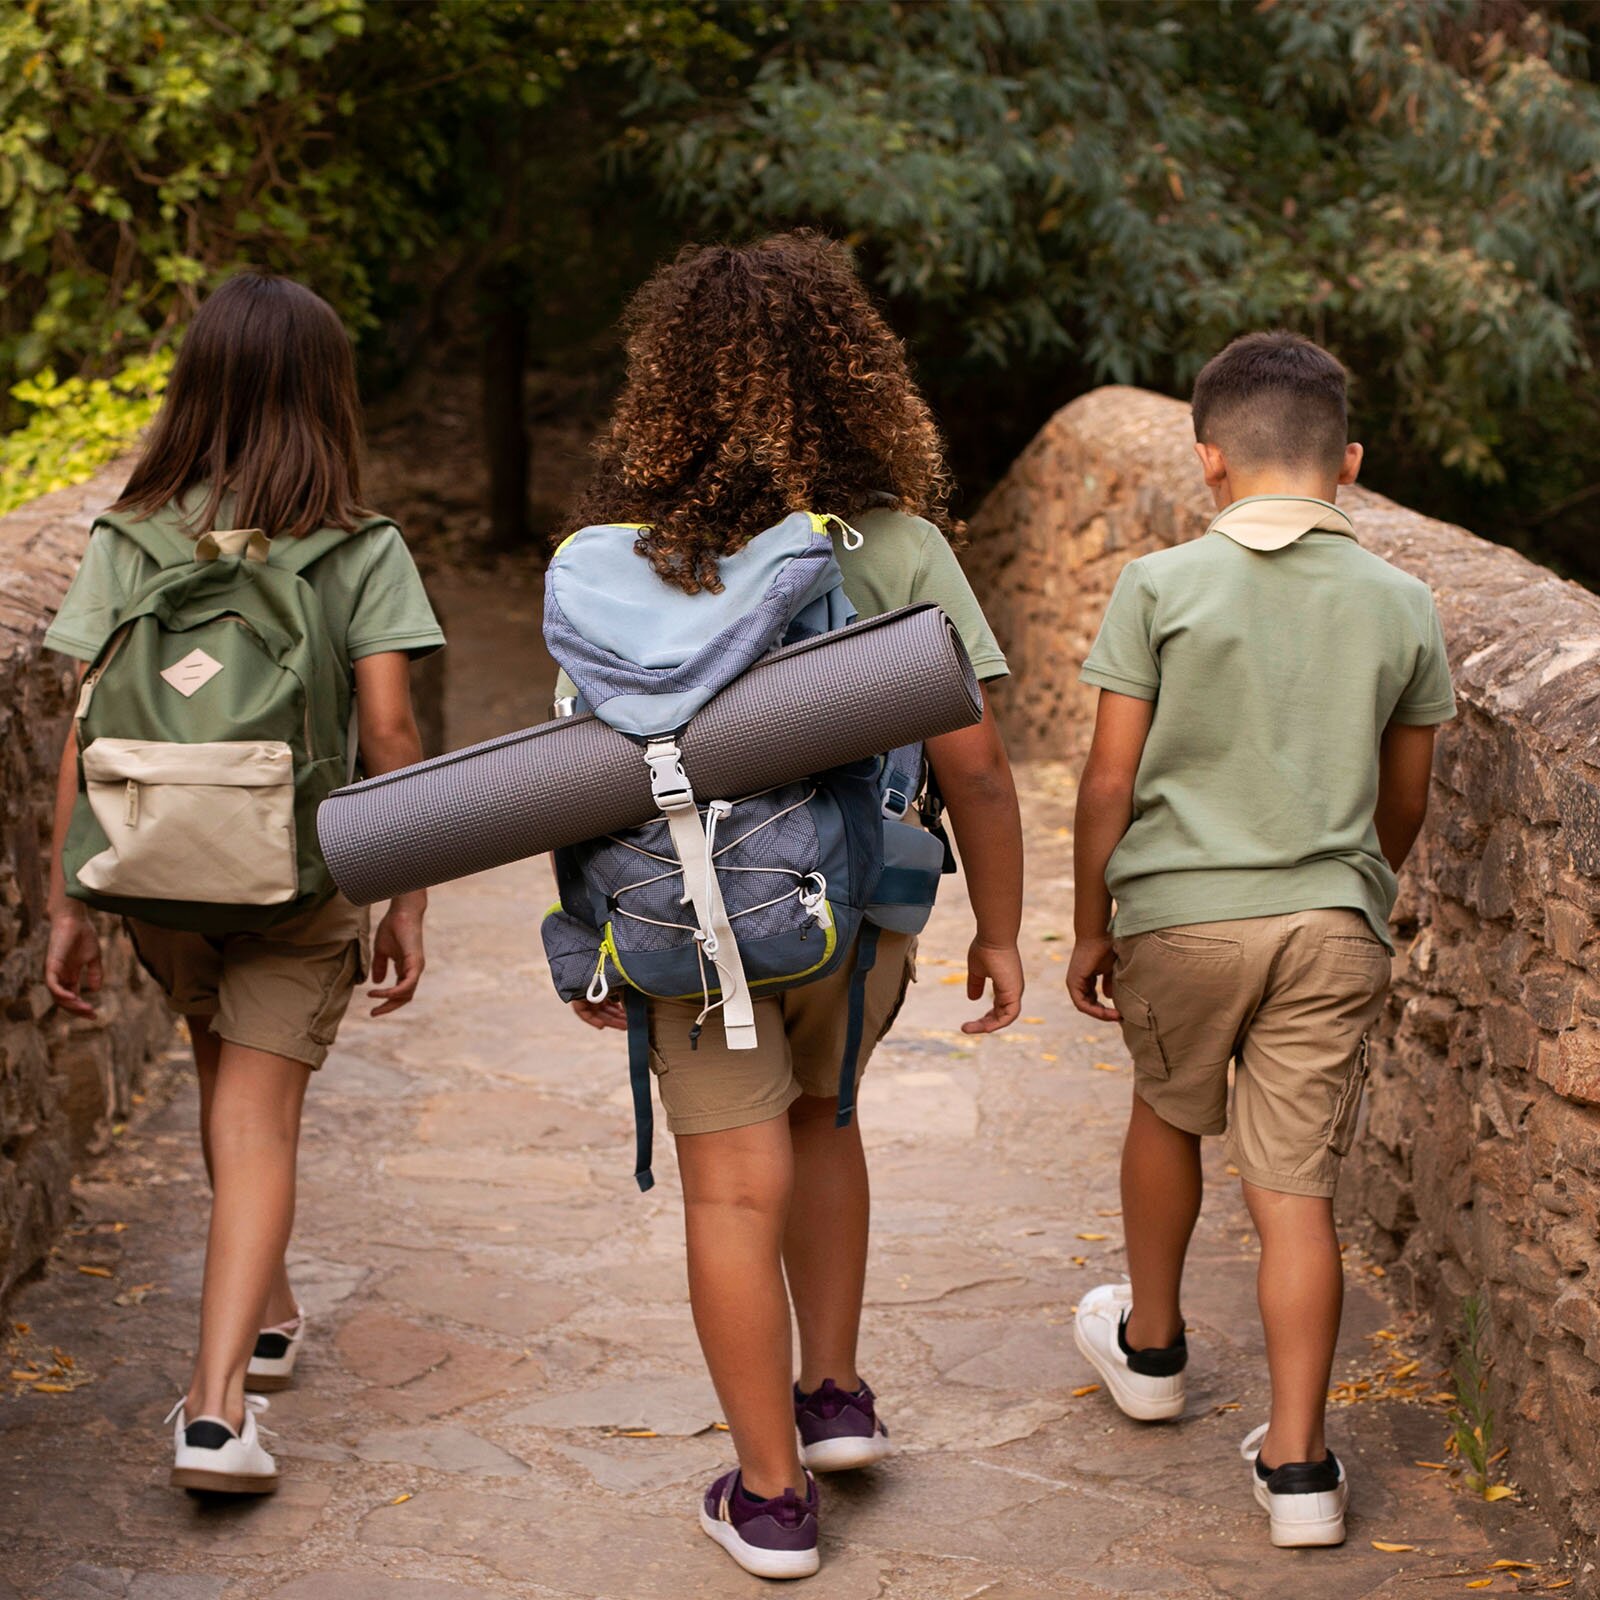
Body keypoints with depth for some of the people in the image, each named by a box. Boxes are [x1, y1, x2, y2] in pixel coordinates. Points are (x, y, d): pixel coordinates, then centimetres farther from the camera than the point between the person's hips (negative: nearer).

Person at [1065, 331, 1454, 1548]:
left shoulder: (1162, 587, -8)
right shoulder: (1402, 606, 2)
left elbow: (1110, 781, -7)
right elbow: (1405, 803, 11)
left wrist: (1090, 927, 5)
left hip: (1180, 911, -1)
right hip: (1334, 923, 1)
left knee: (1169, 1114, 24)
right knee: (1297, 1188, 4)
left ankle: (1150, 1345, 43)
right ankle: (1297, 1461, 3)